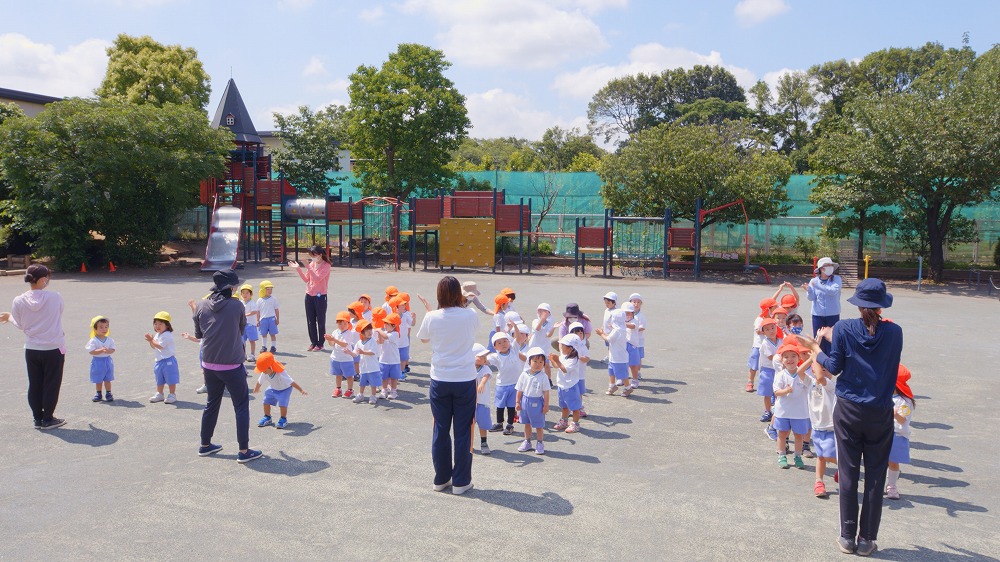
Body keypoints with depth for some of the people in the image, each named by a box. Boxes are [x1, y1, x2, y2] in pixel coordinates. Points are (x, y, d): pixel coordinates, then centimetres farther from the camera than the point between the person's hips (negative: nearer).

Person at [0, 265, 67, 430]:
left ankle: (38, 418, 23)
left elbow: (20, 325, 4)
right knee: (51, 385, 9)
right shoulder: (55, 297, -14)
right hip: (54, 349, -3)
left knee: (35, 385, 14)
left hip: (31, 350, 3)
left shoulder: (19, 301, -9)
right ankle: (48, 419, 17)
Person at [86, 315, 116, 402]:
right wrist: (101, 350, -27)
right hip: (97, 362, -2)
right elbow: (91, 351, -17)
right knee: (98, 380, 9)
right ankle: (99, 394, 23)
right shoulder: (93, 341, -10)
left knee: (107, 379, 7)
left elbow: (113, 349, -3)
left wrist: (107, 351, -23)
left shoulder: (110, 340, 1)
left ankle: (108, 394, 16)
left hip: (107, 361, 2)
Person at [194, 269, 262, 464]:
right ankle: (244, 451, 6)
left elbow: (198, 334, 7)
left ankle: (205, 445, 32)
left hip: (209, 365, 5)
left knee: (212, 404, 21)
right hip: (232, 366, -5)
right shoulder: (236, 306, -12)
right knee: (241, 407, 5)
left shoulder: (201, 306, -2)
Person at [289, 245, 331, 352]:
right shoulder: (312, 264, 8)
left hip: (320, 296, -6)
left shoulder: (326, 266, -11)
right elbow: (306, 279, 9)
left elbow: (317, 278, -23)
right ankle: (313, 342, 18)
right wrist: (298, 269, 0)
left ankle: (320, 344, 10)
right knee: (310, 321, 9)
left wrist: (308, 267, -27)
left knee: (320, 321, 2)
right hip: (309, 295, 6)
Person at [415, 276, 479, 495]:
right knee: (463, 431, 7)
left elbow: (423, 339, 10)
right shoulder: (471, 316, -9)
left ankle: (441, 479, 22)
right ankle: (461, 481, 14)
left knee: (440, 430, 12)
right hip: (465, 380, -1)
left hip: (440, 381, 1)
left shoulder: (431, 318, -8)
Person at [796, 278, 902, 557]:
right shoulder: (894, 332, -4)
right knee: (875, 477, 9)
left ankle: (848, 537, 16)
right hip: (881, 413, 1)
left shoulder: (843, 329, -9)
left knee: (848, 474, 8)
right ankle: (867, 539, 16)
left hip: (848, 411, 0)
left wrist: (814, 346, 11)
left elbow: (834, 367, -5)